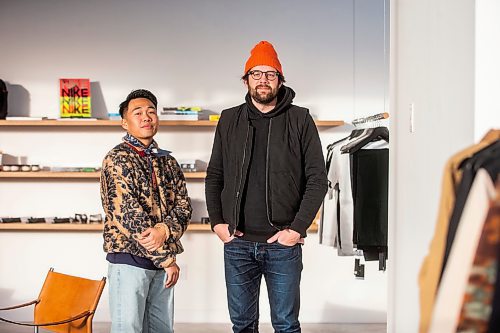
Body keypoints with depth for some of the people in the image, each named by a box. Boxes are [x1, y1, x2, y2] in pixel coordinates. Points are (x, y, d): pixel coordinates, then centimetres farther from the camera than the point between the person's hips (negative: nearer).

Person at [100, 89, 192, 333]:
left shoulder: (167, 161, 12)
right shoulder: (117, 159, -9)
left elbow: (184, 205, 6)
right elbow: (130, 216, -15)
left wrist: (166, 229, -17)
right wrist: (167, 258, -13)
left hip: (162, 262, 6)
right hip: (129, 259, -6)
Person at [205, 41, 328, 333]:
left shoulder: (300, 120, 0)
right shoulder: (229, 120, 9)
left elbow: (318, 179, -2)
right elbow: (214, 176, 13)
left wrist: (297, 228, -9)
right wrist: (216, 222, 1)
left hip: (283, 243, -2)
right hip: (237, 243, 2)